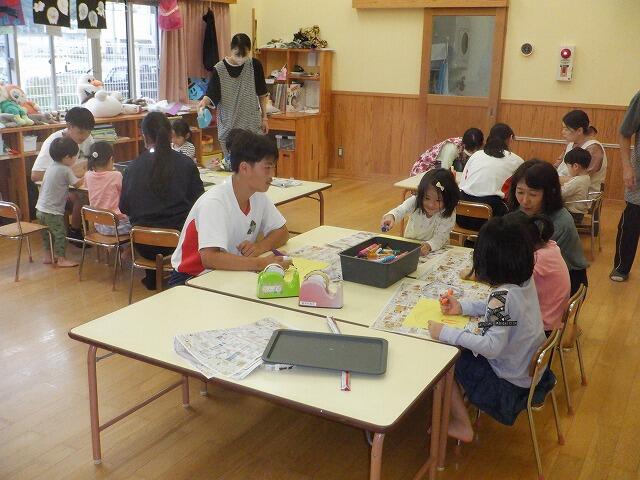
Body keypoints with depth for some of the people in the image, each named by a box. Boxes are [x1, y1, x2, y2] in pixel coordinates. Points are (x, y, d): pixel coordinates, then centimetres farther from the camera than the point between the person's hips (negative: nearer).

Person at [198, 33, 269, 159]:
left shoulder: (255, 65, -2)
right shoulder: (220, 69, -6)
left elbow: (262, 94, 7)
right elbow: (211, 95, -7)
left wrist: (264, 117, 8)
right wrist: (204, 101, -29)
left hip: (252, 125, 1)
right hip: (228, 125, 0)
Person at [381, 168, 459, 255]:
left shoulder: (448, 215, -17)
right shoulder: (415, 202, -14)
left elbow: (440, 237, -22)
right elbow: (401, 210, -33)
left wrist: (428, 246, -44)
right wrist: (391, 216, -56)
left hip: (436, 250, -1)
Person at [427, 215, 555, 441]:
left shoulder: (503, 295, -32)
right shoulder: (525, 280, -7)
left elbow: (492, 346, -33)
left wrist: (445, 333, -28)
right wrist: (462, 307, 0)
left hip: (509, 383, -8)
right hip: (531, 369, 8)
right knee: (459, 350, 21)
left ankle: (461, 424, 15)